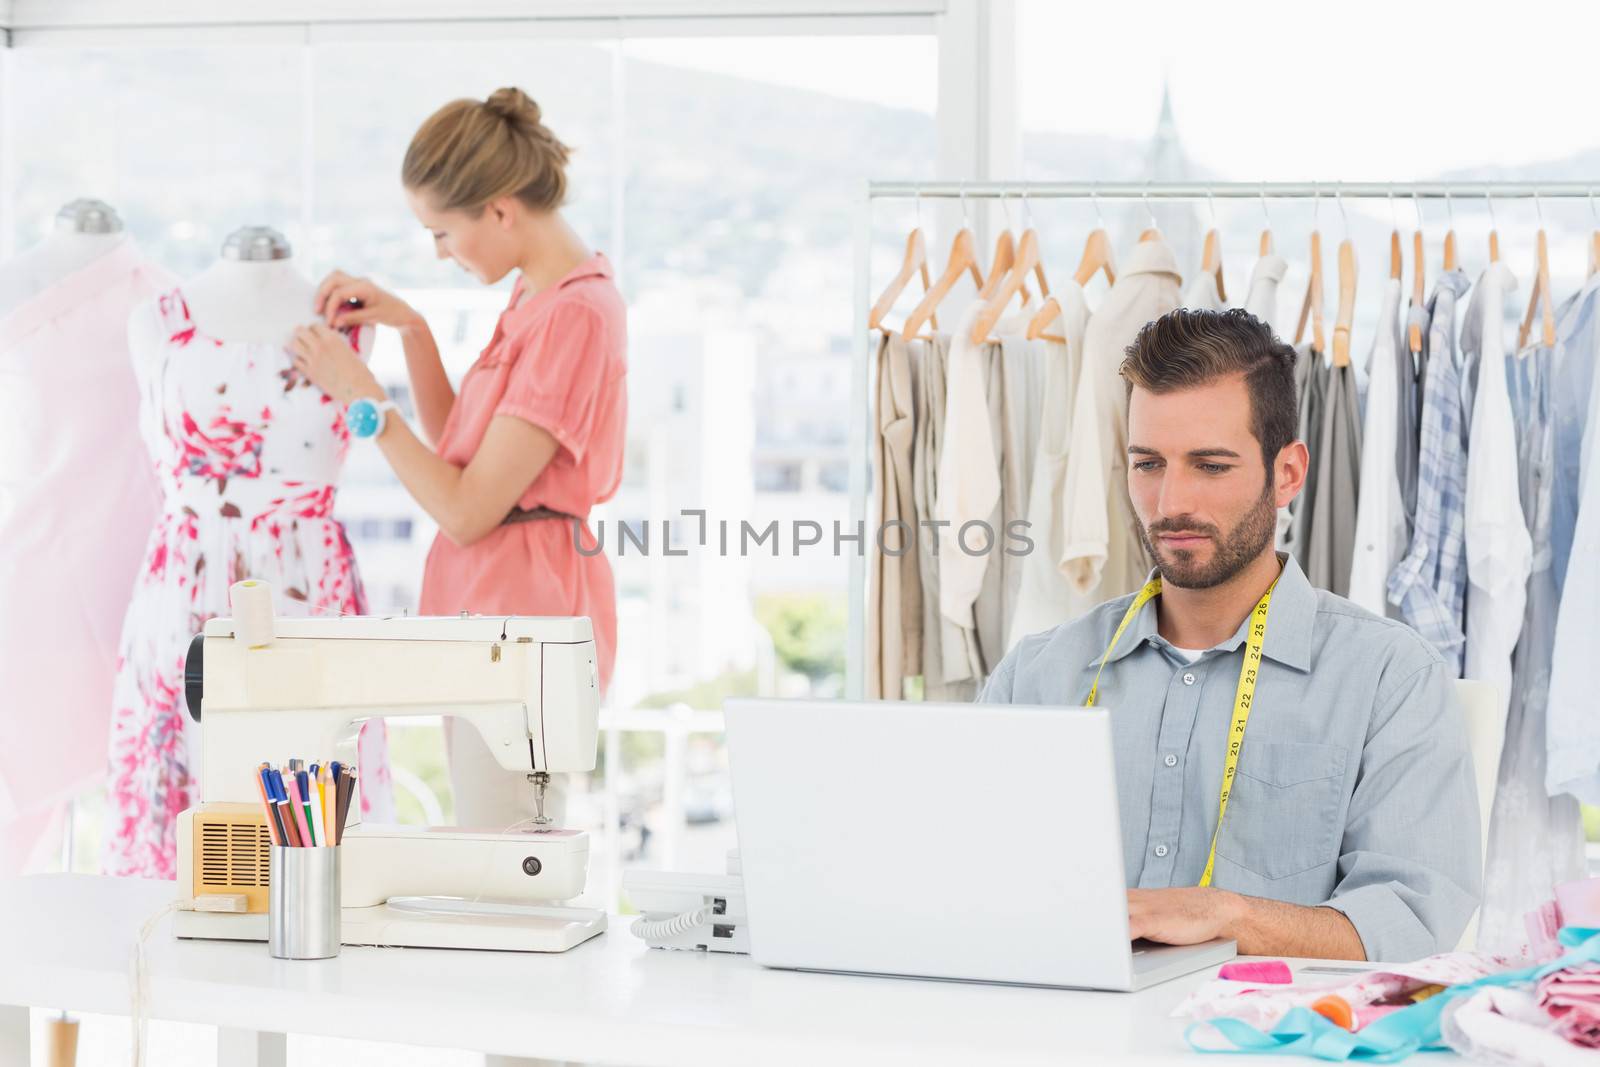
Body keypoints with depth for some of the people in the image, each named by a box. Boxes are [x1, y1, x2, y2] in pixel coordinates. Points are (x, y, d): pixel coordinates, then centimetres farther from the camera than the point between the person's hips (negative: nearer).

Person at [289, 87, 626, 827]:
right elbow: (459, 451, 19)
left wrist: (362, 397, -11)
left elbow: (466, 510, -21)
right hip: (497, 607, 10)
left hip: (521, 612, -10)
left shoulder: (572, 315, -20)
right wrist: (410, 329, 8)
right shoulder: (541, 294, 12)